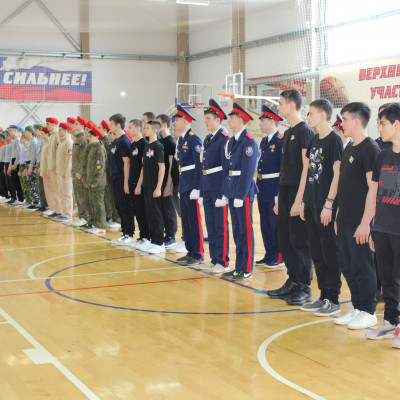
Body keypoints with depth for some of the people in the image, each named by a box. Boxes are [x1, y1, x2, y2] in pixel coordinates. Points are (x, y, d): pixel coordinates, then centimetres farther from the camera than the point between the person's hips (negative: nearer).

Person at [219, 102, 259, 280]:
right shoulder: (231, 142, 15)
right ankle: (238, 267, 20)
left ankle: (246, 269, 4)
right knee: (236, 230, 12)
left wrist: (240, 195, -19)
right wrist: (226, 193, 13)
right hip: (232, 191, 8)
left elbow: (248, 171, -17)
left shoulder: (249, 142, -12)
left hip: (244, 191, -8)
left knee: (246, 231, -2)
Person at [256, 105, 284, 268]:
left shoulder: (281, 141, -13)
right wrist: (258, 184, 17)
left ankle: (279, 257, 9)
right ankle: (269, 255, 22)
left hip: (274, 188, -9)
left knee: (276, 223, -1)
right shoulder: (263, 141, 15)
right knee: (265, 223, 13)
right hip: (263, 189, 9)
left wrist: (280, 192, -19)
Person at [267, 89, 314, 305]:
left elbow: (307, 168, -16)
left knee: (300, 240, -3)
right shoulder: (288, 133, 16)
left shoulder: (305, 131, -11)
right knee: (285, 240, 11)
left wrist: (299, 200, -20)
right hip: (285, 191, 9)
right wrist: (280, 198, 17)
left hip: (298, 193, -9)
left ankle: (305, 287, 5)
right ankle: (293, 281, 21)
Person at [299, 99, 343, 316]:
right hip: (311, 205, 8)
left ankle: (333, 300, 7)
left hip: (326, 207, -8)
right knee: (317, 253, 13)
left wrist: (329, 204, -18)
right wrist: (304, 201, 15)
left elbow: (338, 174, -15)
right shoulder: (314, 140, 13)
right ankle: (323, 296, 22)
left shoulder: (334, 140, -10)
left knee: (330, 254, -1)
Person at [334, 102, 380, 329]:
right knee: (347, 266, 13)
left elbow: (373, 188, -17)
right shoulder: (349, 150, 15)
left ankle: (369, 313, 11)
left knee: (363, 267, 0)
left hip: (359, 223, -9)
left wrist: (365, 222, -20)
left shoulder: (370, 149, -13)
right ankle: (357, 308, 23)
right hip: (345, 221, 9)